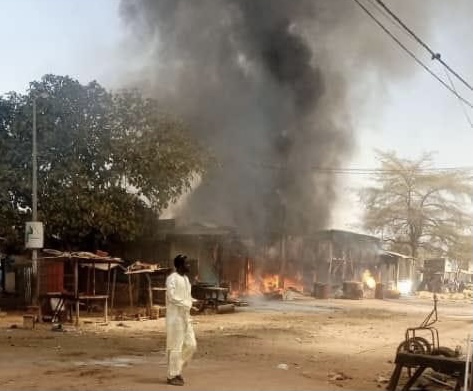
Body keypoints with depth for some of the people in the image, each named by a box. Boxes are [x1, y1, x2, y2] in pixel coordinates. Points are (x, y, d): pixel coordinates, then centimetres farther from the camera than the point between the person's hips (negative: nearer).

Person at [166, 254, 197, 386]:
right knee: (175, 346, -3)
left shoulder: (185, 279, 15)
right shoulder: (172, 278, -13)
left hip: (185, 317, 9)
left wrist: (188, 304, 0)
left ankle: (177, 369, 21)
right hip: (175, 317, -9)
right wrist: (186, 304, -13)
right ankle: (172, 376, 6)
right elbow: (171, 296, -22)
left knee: (191, 344, 7)